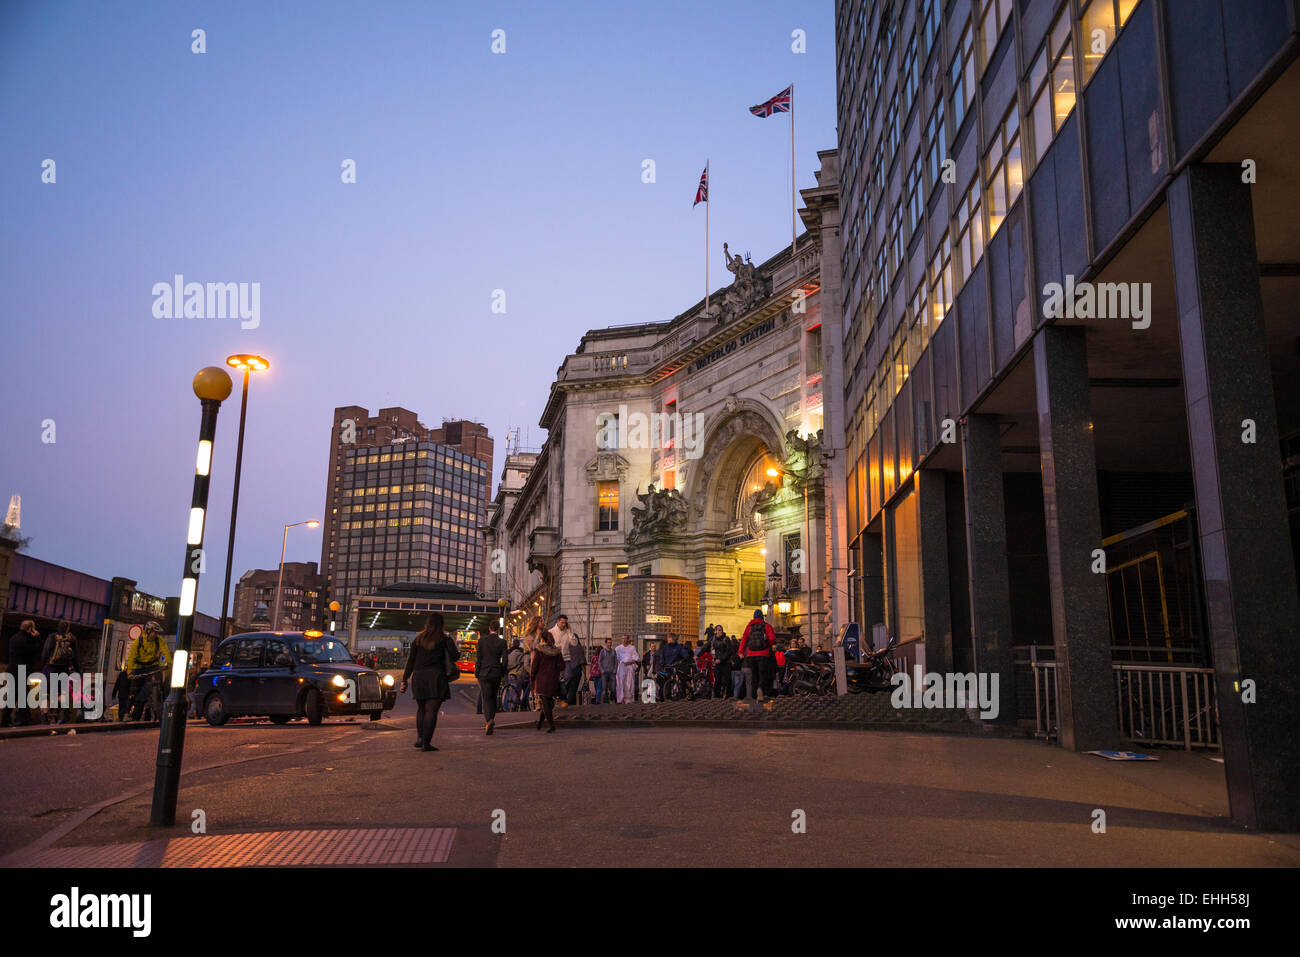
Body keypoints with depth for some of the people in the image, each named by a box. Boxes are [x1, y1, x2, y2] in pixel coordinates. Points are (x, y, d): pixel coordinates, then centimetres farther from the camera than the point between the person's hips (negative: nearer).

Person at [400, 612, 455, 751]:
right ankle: (426, 742, -9)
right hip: (435, 677, -3)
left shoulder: (418, 639, 9)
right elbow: (454, 656, -8)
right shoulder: (445, 639, 1)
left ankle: (420, 738, 13)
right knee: (431, 711, -3)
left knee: (421, 709, 20)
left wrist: (405, 680, 8)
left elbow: (410, 660, 7)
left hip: (418, 677, 3)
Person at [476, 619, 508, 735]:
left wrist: (476, 673, 5)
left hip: (484, 673, -1)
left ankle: (489, 719, -20)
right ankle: (492, 718, 24)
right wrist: (503, 673, 12)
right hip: (496, 673, 1)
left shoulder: (482, 640, -5)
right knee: (493, 697, 17)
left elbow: (478, 658, -3)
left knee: (486, 698, -2)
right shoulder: (502, 642, -4)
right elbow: (504, 660, -3)